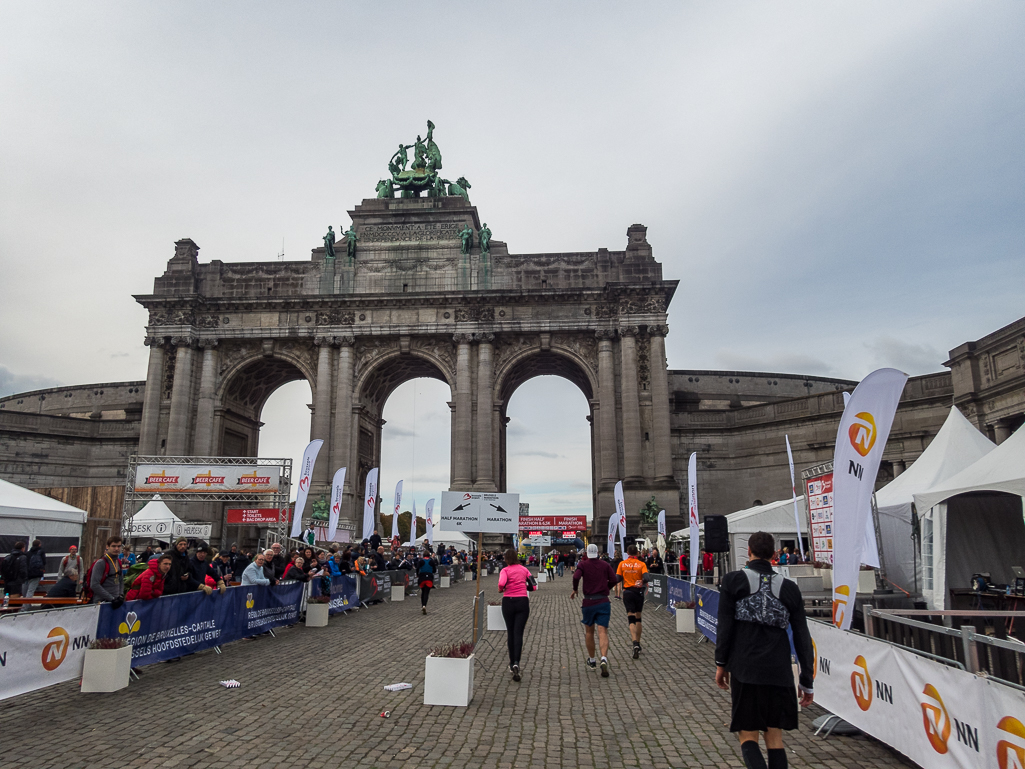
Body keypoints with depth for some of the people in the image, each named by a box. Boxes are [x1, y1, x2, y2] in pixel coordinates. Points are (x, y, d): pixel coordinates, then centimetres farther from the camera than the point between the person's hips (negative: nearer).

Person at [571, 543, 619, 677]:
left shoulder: (583, 564, -1)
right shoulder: (605, 564, 6)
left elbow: (576, 577, -17)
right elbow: (614, 580, 0)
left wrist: (575, 590, 0)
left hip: (588, 602, 0)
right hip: (603, 602, 1)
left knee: (589, 631, 17)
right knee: (602, 632, -5)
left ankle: (592, 661, 27)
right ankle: (604, 659, -27)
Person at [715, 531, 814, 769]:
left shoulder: (733, 581, -4)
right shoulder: (789, 588, 3)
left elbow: (725, 626, -6)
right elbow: (802, 638, 5)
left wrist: (721, 664, 4)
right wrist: (806, 682, 11)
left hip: (744, 669, -2)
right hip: (779, 671, 3)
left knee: (748, 736, 6)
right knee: (775, 737, 15)